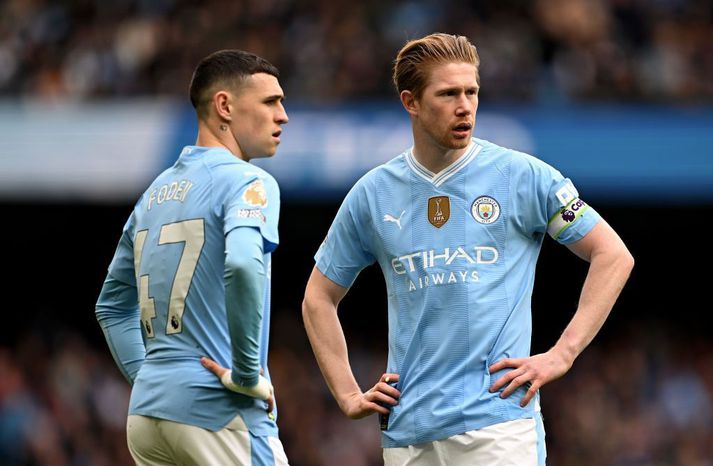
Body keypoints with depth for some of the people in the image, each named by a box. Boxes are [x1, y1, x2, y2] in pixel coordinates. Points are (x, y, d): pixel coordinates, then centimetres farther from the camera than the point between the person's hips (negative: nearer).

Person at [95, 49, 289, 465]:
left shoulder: (155, 192, 18)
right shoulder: (248, 182, -6)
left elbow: (112, 305, 24)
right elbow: (243, 264, -26)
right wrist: (247, 374, -18)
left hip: (147, 413, 8)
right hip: (217, 414, -8)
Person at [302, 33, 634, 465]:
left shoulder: (522, 175, 1)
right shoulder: (373, 193, 10)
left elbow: (613, 256, 4)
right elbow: (319, 299, 20)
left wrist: (561, 355, -4)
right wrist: (349, 395, 10)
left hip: (498, 418, -3)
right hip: (408, 430, 3)